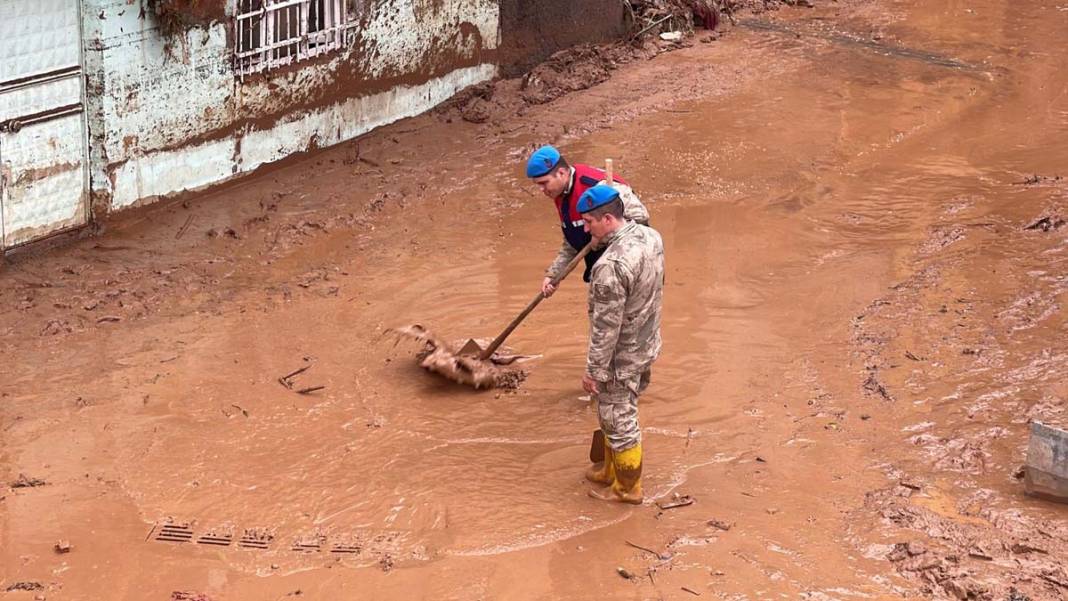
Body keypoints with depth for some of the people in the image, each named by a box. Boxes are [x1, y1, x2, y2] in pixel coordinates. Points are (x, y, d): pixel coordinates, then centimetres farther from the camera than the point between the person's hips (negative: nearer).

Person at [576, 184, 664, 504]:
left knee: (618, 421, 11)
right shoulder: (651, 236, -6)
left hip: (621, 358, -9)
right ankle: (611, 470, 43)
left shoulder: (611, 266, -33)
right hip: (646, 344, 9)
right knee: (617, 414, 26)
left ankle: (627, 487, 28)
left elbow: (606, 327, -26)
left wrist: (594, 370, -16)